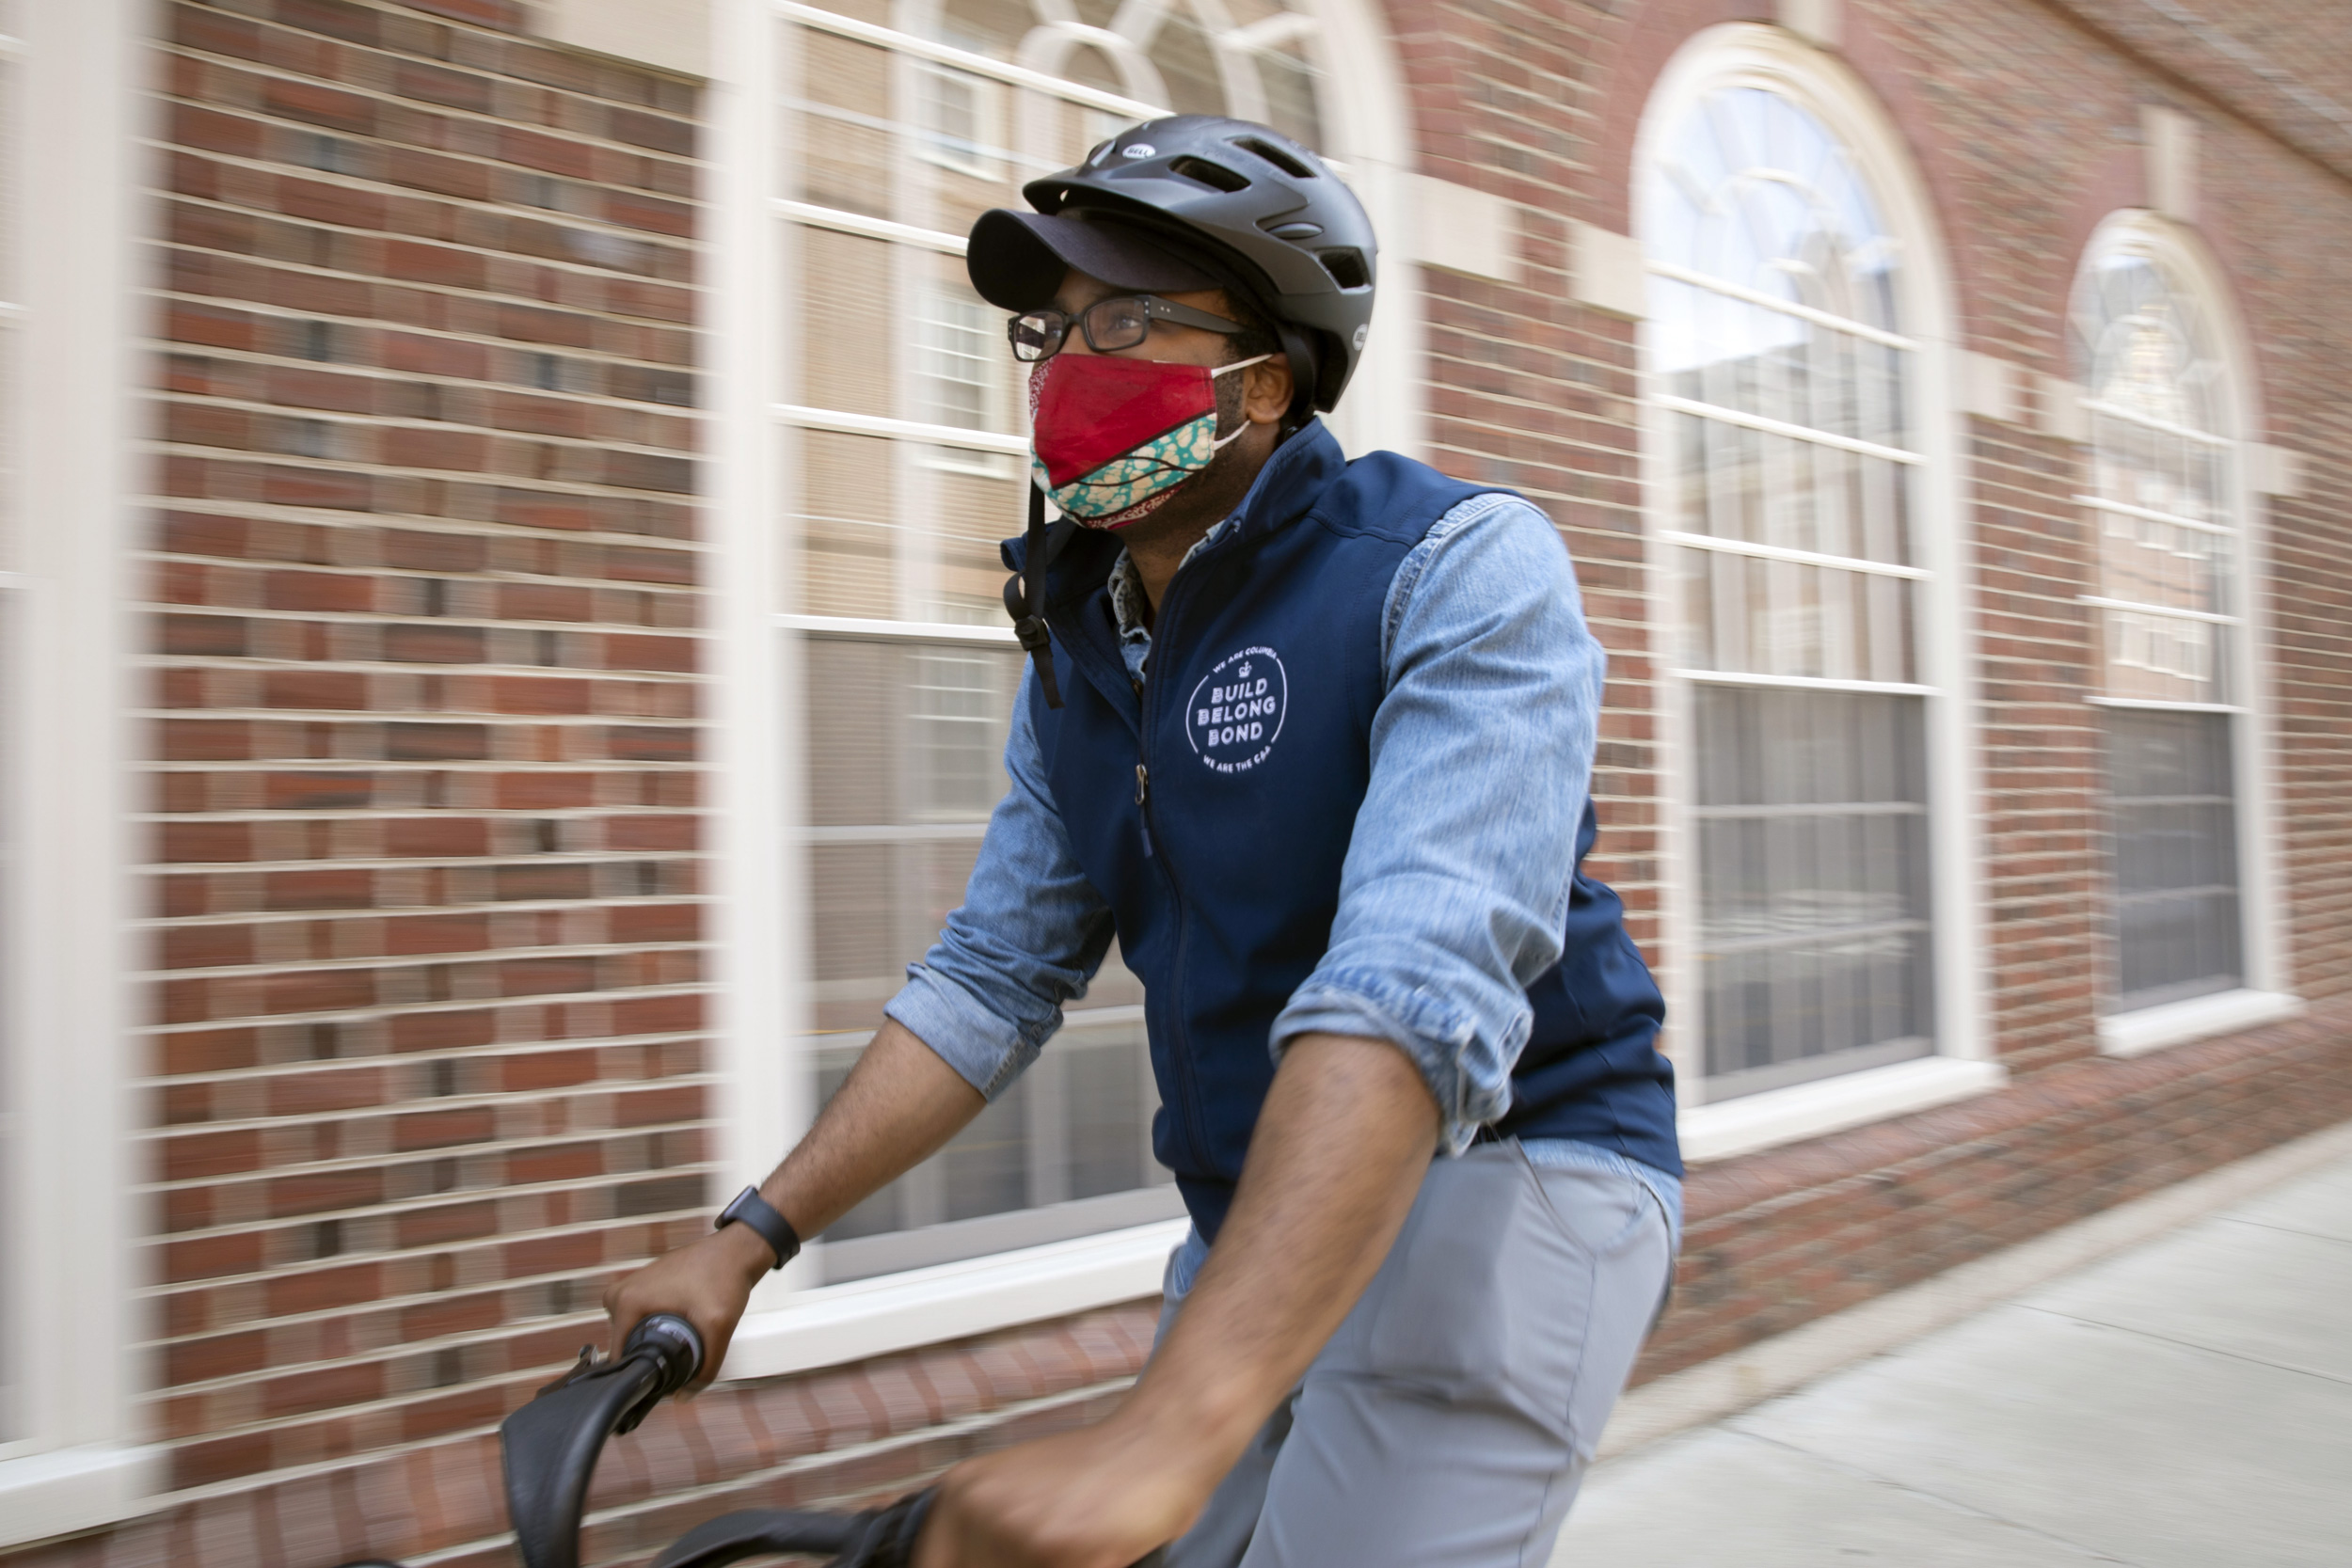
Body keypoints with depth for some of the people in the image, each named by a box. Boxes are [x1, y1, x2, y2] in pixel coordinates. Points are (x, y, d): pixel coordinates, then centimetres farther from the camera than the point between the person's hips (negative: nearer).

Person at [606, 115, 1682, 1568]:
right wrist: (749, 1237, 4)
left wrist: (1164, 1433, -40)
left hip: (1505, 1166, -6)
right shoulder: (1079, 655, 5)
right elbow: (990, 983, 9)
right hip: (1267, 1218, 6)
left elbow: (1421, 984, -32)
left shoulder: (1460, 568, -18)